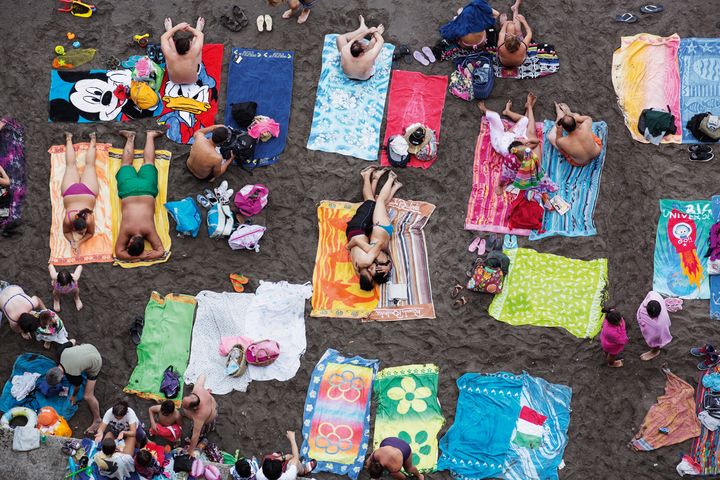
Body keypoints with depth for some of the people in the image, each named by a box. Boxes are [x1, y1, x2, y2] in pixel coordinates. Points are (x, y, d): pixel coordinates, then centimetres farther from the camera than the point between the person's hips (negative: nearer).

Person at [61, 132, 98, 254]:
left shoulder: (89, 219, -36)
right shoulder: (67, 219, -34)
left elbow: (91, 233, -17)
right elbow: (66, 232, -14)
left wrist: (79, 242, -30)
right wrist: (72, 242, -31)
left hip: (87, 191, -1)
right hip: (71, 191, 1)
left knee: (89, 165, 26)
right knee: (71, 165, 26)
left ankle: (92, 140, 46)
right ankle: (69, 139, 48)